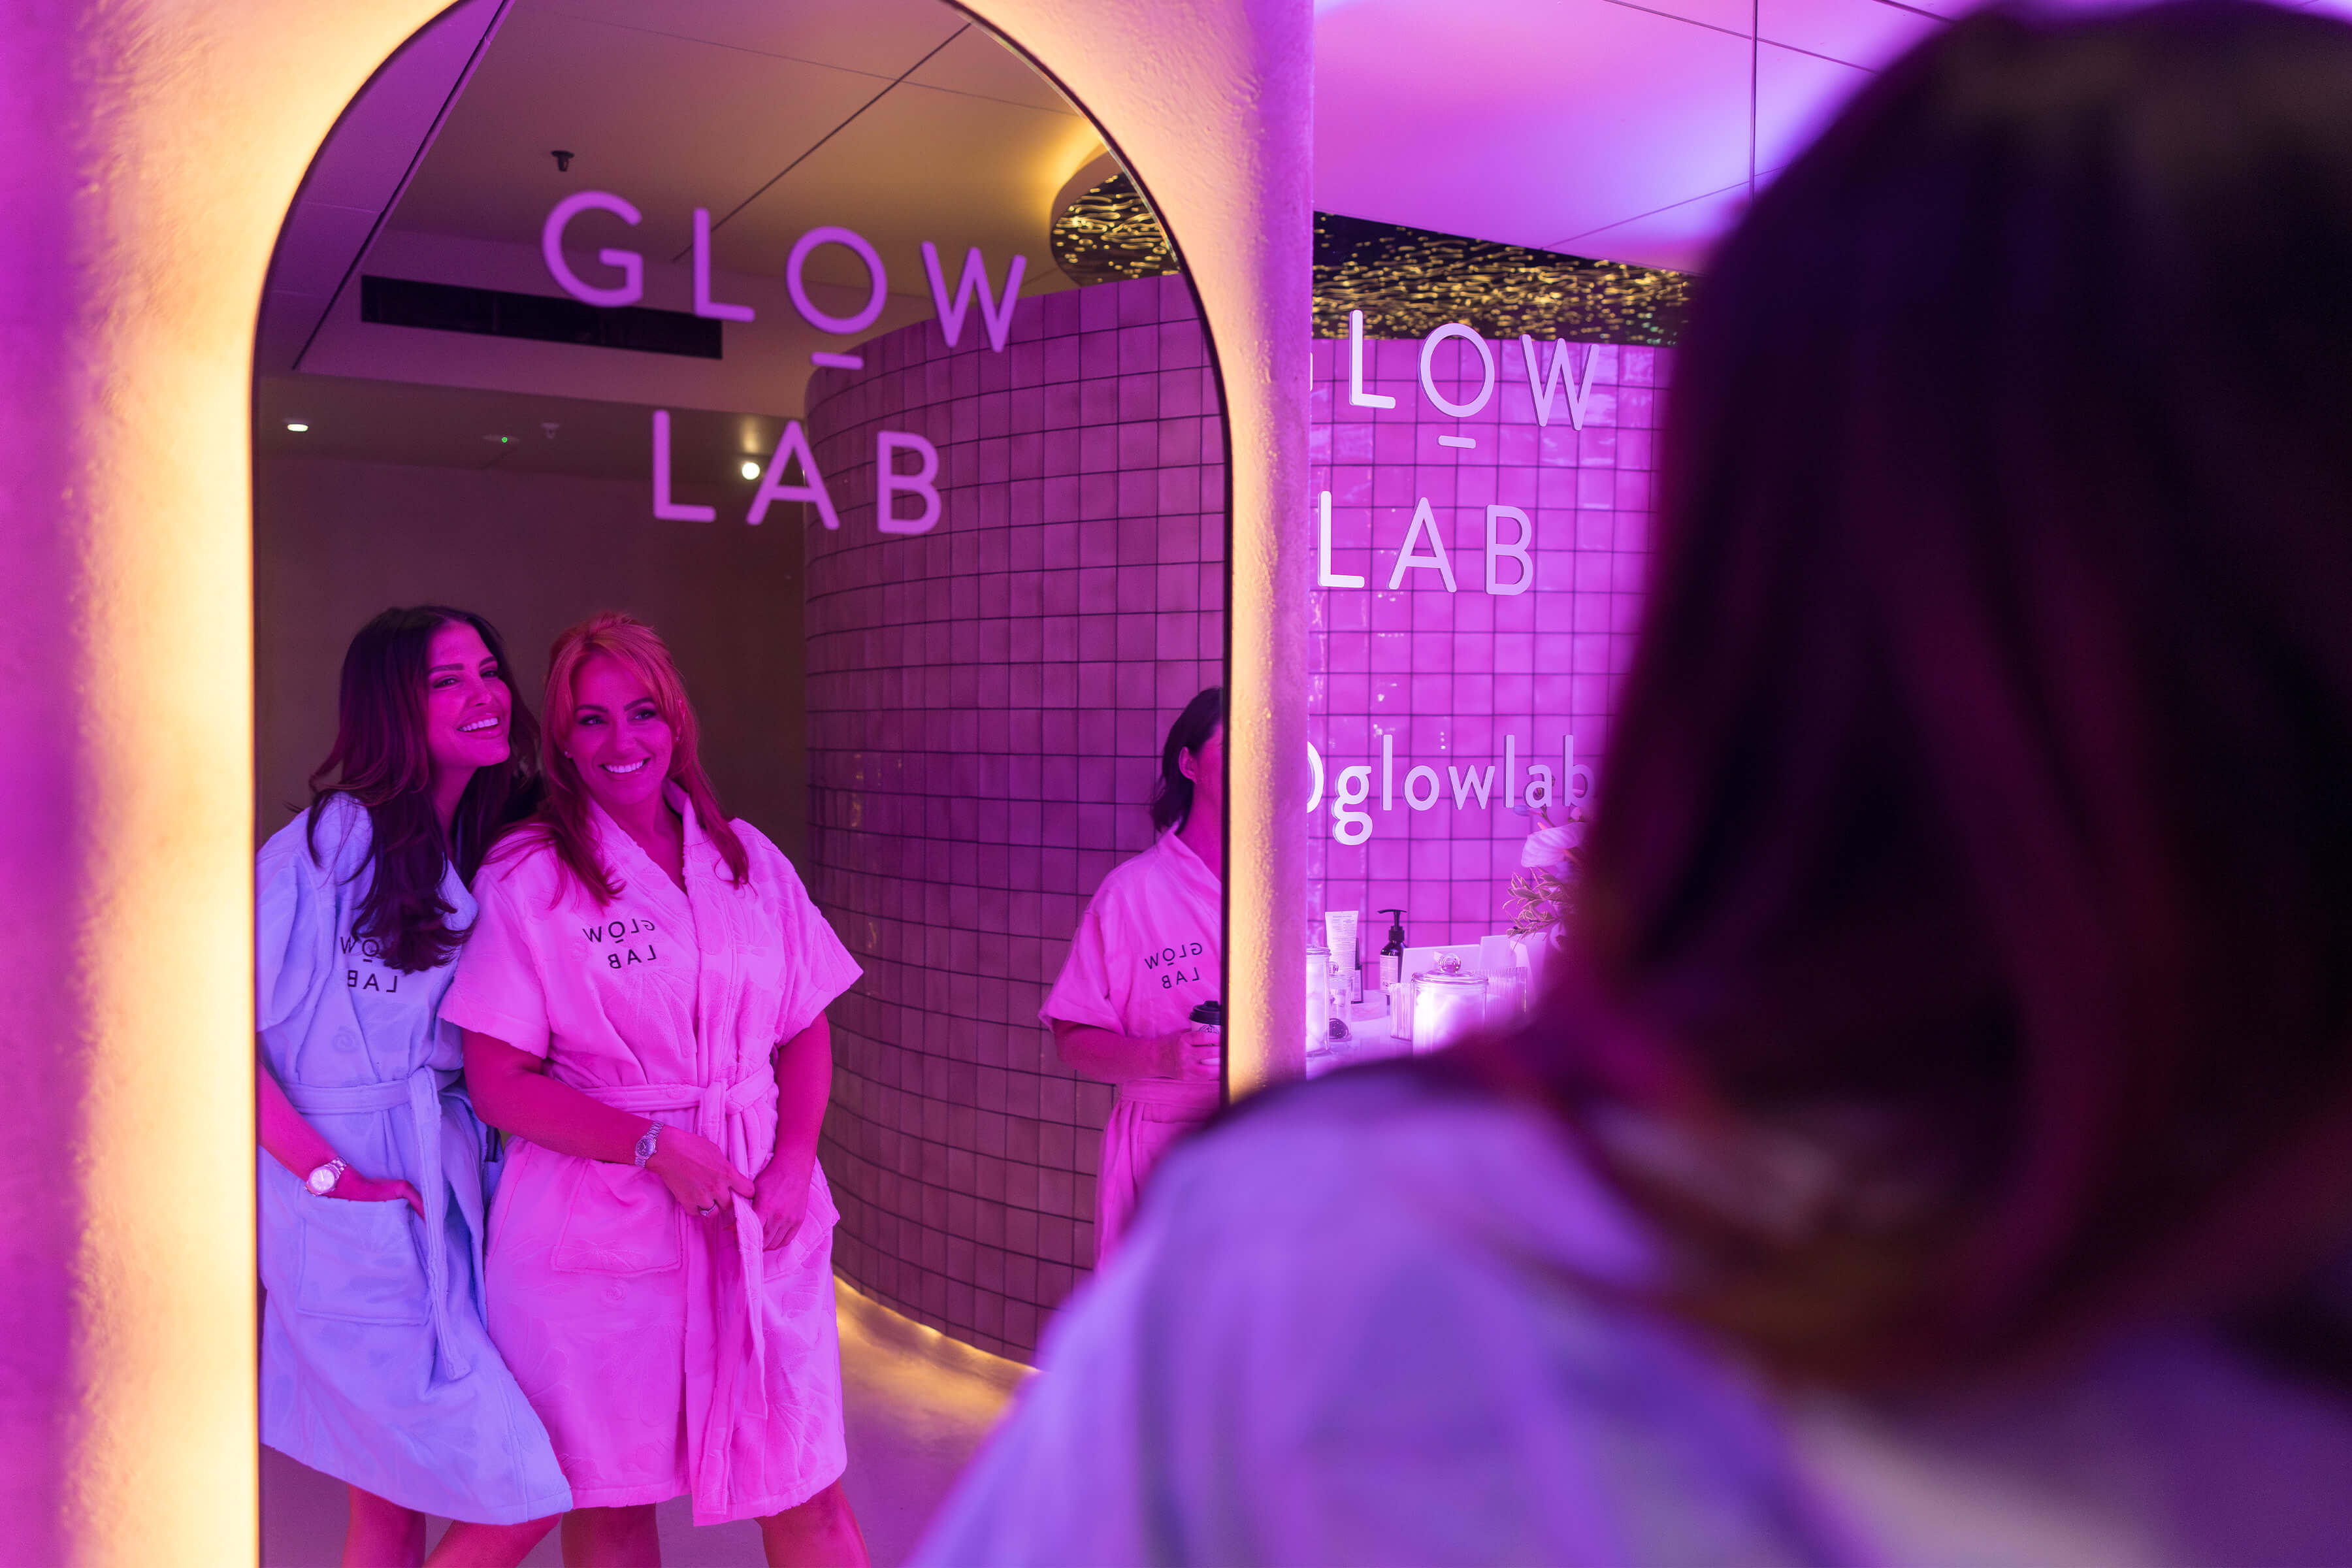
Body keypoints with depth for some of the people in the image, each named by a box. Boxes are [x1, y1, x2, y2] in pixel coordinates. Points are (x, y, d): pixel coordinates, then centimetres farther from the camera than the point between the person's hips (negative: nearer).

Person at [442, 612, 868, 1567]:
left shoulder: (747, 859, 6)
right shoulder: (525, 876, -5)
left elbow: (806, 1032, 10)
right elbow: (497, 1083, -6)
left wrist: (794, 1164, -6)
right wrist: (653, 1144, -15)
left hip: (761, 1219, 3)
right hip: (596, 1230, -2)